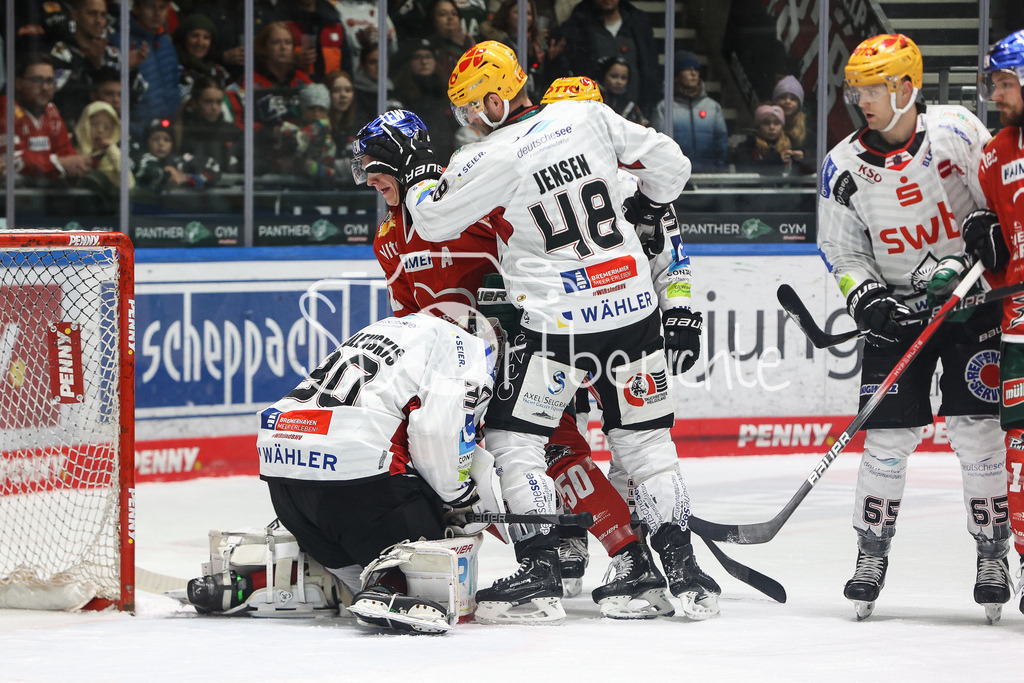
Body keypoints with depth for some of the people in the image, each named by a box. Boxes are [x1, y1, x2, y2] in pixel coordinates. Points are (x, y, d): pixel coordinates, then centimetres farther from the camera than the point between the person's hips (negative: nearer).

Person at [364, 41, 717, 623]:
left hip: (560, 323, -6)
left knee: (514, 438, 6)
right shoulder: (588, 117, 2)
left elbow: (433, 219, -3)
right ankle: (684, 570, 8)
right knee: (645, 439, 12)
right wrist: (646, 210, 26)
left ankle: (541, 576, 0)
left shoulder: (495, 160, -13)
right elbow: (669, 164, 9)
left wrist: (417, 168, 14)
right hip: (634, 306, 6)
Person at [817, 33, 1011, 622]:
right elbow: (842, 252, 3)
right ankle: (873, 555, 10)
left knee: (977, 429, -6)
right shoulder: (844, 166, -5)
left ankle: (993, 556, 5)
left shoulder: (956, 131, -13)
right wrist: (870, 303, -12)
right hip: (896, 307, 2)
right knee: (889, 435, -3)